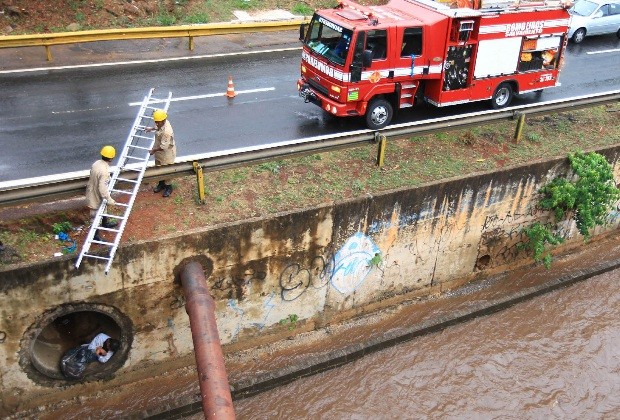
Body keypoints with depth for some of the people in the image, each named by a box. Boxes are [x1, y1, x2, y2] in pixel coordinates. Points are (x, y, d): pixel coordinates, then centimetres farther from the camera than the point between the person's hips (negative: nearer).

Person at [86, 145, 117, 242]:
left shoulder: (96, 163, -7)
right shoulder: (104, 171, -35)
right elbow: (102, 187, -34)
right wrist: (109, 199, -25)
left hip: (92, 190, 9)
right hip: (96, 196, -9)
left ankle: (105, 223, 56)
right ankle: (95, 235, 25)